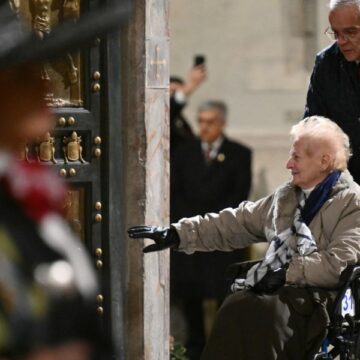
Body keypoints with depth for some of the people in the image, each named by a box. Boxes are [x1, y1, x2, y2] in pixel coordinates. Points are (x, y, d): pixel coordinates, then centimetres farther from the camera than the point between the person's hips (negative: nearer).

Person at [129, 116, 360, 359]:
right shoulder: (286, 195, 22)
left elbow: (339, 263, -12)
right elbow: (233, 224, 20)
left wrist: (286, 273, -15)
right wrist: (175, 235, 13)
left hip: (318, 296, -6)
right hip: (279, 292, 6)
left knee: (262, 312, -33)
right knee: (236, 308, -26)